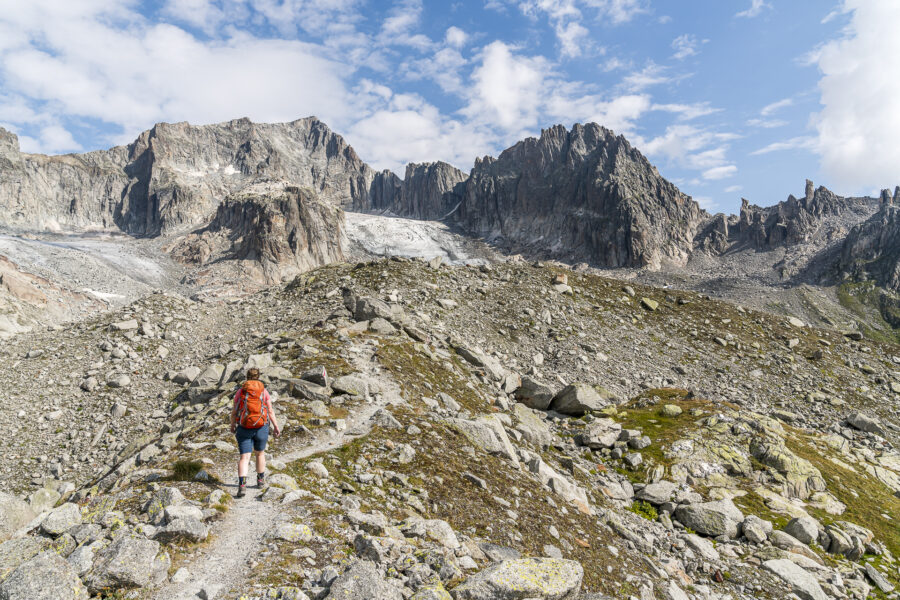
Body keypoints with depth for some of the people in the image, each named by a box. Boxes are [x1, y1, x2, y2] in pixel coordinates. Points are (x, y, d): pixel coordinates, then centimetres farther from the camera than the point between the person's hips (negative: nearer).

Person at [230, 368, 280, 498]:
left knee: (244, 457, -1)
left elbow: (234, 412, 1)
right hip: (261, 428, 1)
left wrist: (232, 425, 17)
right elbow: (270, 411, -2)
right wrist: (276, 426, 5)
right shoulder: (264, 391, -1)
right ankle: (260, 480, 36)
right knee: (260, 453, 22)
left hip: (244, 428, -1)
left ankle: (242, 485, -19)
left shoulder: (240, 392, -1)